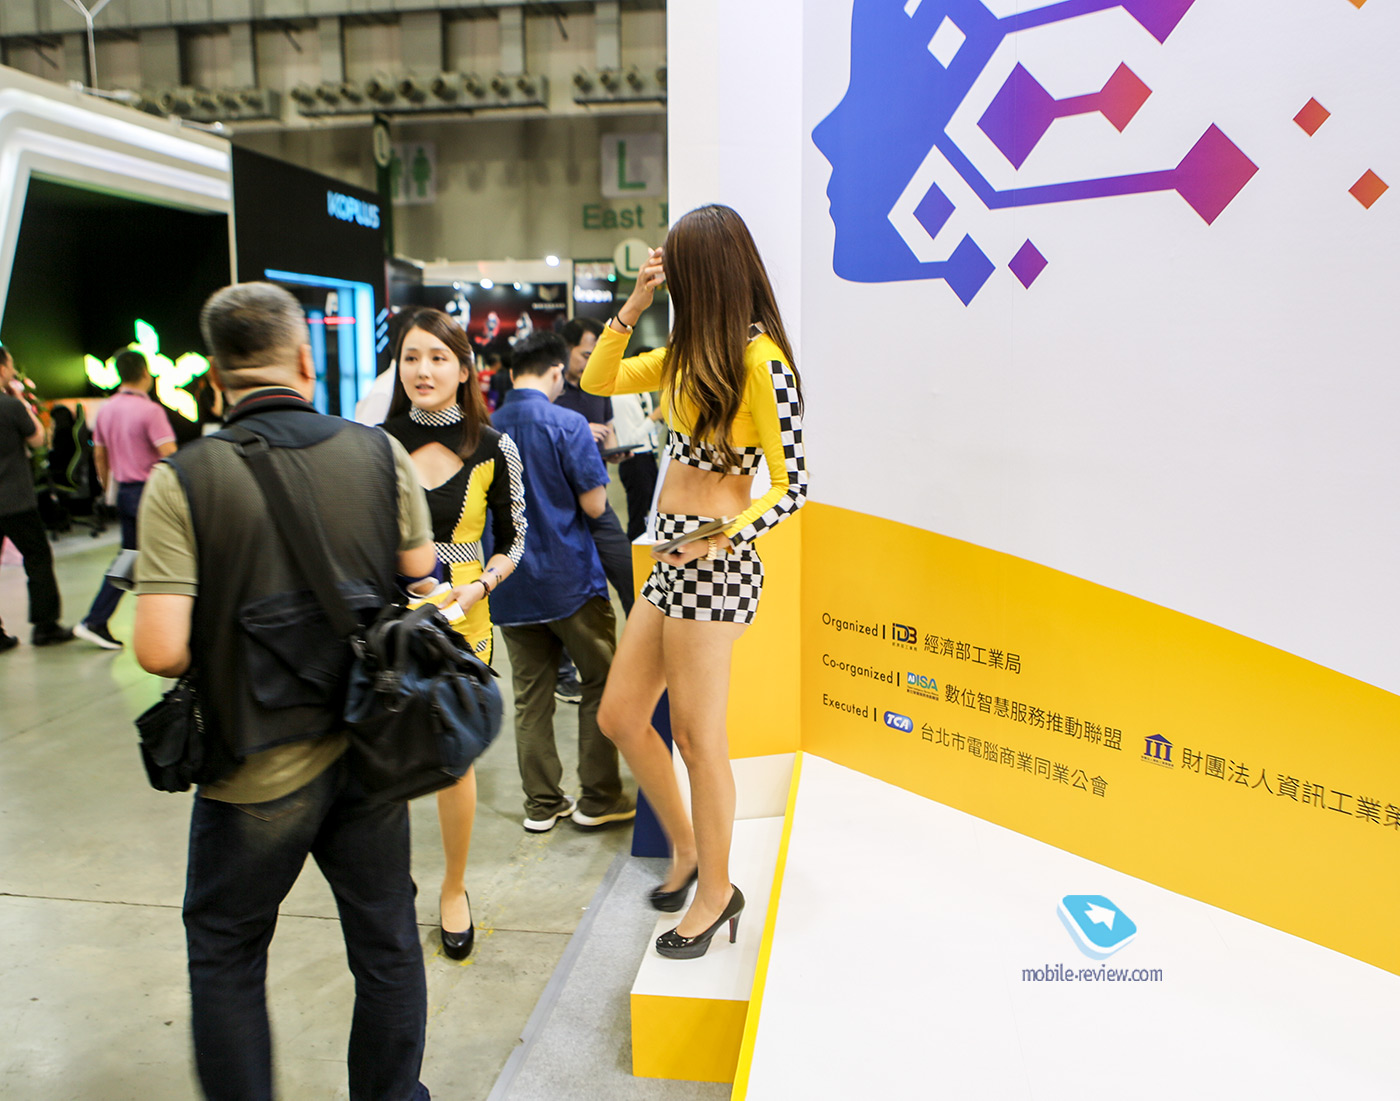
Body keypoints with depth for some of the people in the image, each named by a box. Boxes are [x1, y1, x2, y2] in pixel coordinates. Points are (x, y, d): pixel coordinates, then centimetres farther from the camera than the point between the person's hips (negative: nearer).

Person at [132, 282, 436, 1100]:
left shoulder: (183, 481, -14)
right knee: (386, 943, 19)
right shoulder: (381, 454, -7)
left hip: (259, 768, -2)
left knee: (225, 955, 21)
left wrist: (218, 652, 2)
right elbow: (421, 589, 1)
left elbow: (160, 651, -18)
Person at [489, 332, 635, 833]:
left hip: (509, 585, 5)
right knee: (601, 683, 10)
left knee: (531, 695, 12)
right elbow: (594, 503, -12)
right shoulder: (567, 424, -12)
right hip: (569, 579, -5)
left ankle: (541, 803, 19)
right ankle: (597, 798, 13)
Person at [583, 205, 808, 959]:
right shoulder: (689, 353, 12)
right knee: (620, 716, 13)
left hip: (713, 564, -9)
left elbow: (792, 486, -14)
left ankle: (716, 890, 23)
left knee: (697, 736, 2)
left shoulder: (761, 361, -13)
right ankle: (686, 848, 33)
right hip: (669, 558, 9)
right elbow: (598, 380, 18)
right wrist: (633, 305, 8)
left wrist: (728, 536, -30)